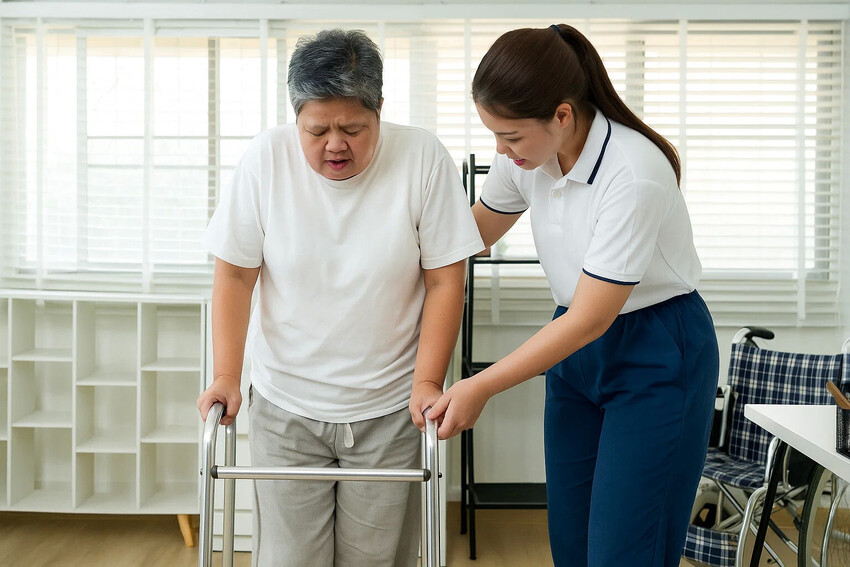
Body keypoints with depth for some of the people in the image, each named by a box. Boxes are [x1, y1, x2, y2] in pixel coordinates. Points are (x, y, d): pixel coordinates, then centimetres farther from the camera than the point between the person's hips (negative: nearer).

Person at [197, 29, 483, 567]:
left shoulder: (423, 158, -9)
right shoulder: (267, 158, -7)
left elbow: (445, 281, -6)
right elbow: (235, 274, -1)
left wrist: (427, 383, -10)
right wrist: (226, 375, -6)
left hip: (390, 411, 0)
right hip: (286, 409, 1)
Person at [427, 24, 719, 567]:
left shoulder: (633, 174, -28)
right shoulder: (525, 156, -7)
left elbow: (591, 319, -25)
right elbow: (476, 230, 13)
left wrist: (482, 388, -23)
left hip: (658, 357, -6)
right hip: (576, 345, 7)